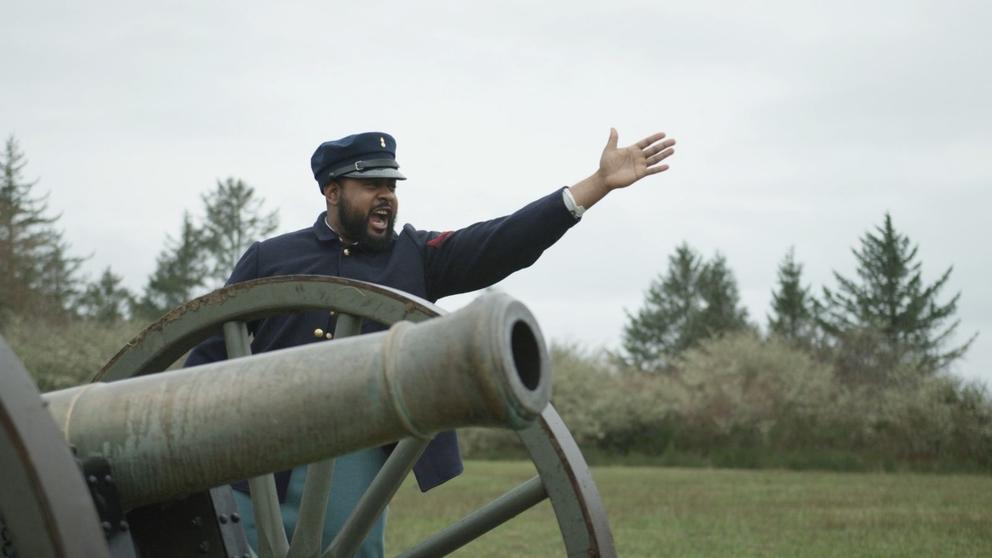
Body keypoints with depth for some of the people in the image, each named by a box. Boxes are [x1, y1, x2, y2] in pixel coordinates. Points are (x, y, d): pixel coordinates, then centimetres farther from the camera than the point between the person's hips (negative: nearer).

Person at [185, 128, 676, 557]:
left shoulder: (417, 257, 11)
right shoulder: (268, 259, 7)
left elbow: (504, 242, -1)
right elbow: (211, 354, 7)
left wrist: (601, 183, -9)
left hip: (354, 466, 1)